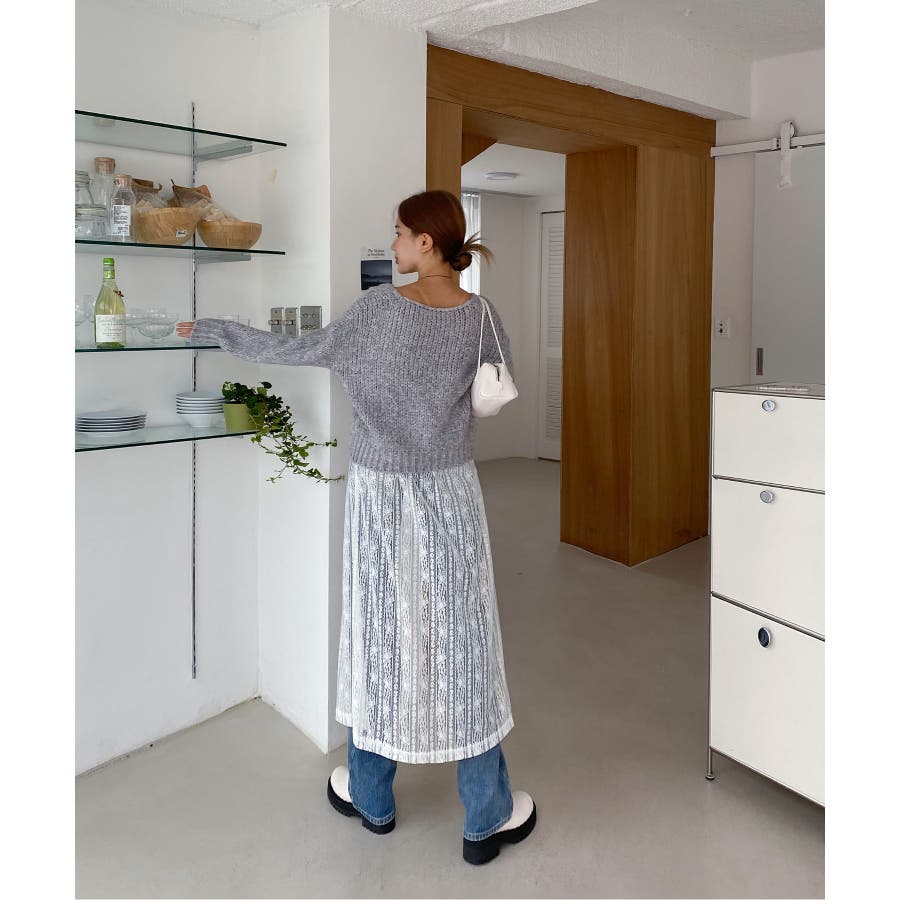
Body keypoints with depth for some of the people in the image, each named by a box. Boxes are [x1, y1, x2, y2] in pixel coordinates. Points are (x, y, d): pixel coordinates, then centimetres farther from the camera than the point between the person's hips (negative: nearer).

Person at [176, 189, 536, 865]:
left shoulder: (381, 307, -10)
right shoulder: (480, 314, -4)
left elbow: (303, 352, -4)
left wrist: (213, 331, 8)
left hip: (381, 492, -1)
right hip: (450, 492, 1)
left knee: (379, 637, 12)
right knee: (461, 641, 6)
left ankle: (371, 798, 29)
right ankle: (487, 819, 17)